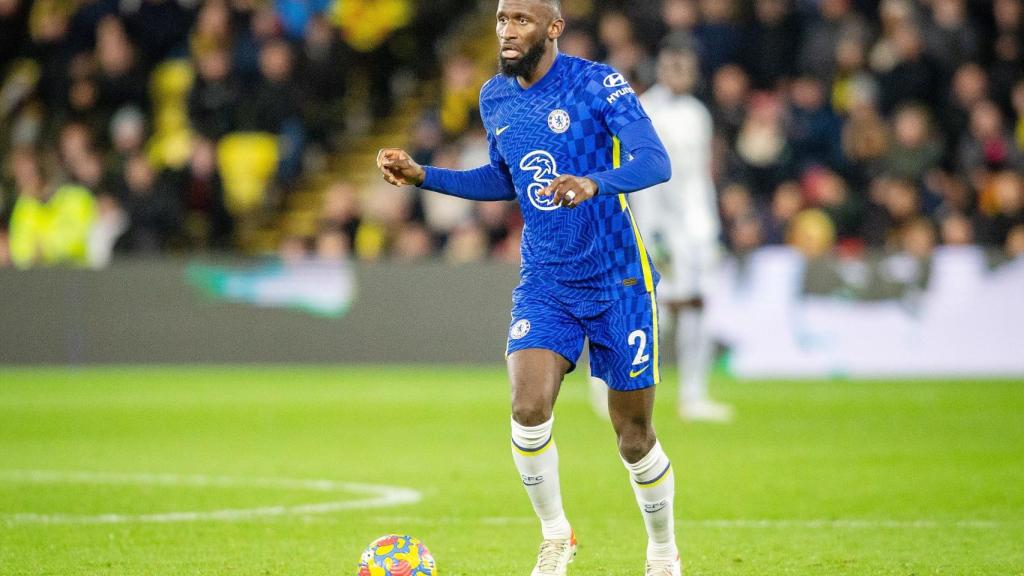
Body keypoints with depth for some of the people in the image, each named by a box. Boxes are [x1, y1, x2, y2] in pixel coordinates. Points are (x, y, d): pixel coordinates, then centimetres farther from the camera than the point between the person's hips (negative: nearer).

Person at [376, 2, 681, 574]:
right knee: (529, 409, -19)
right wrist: (423, 176, 10)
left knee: (634, 437, 3)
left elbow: (656, 163, -23)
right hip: (544, 285, 4)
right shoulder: (495, 98, 5)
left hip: (618, 284, -4)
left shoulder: (600, 84, -13)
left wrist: (594, 183, -42)